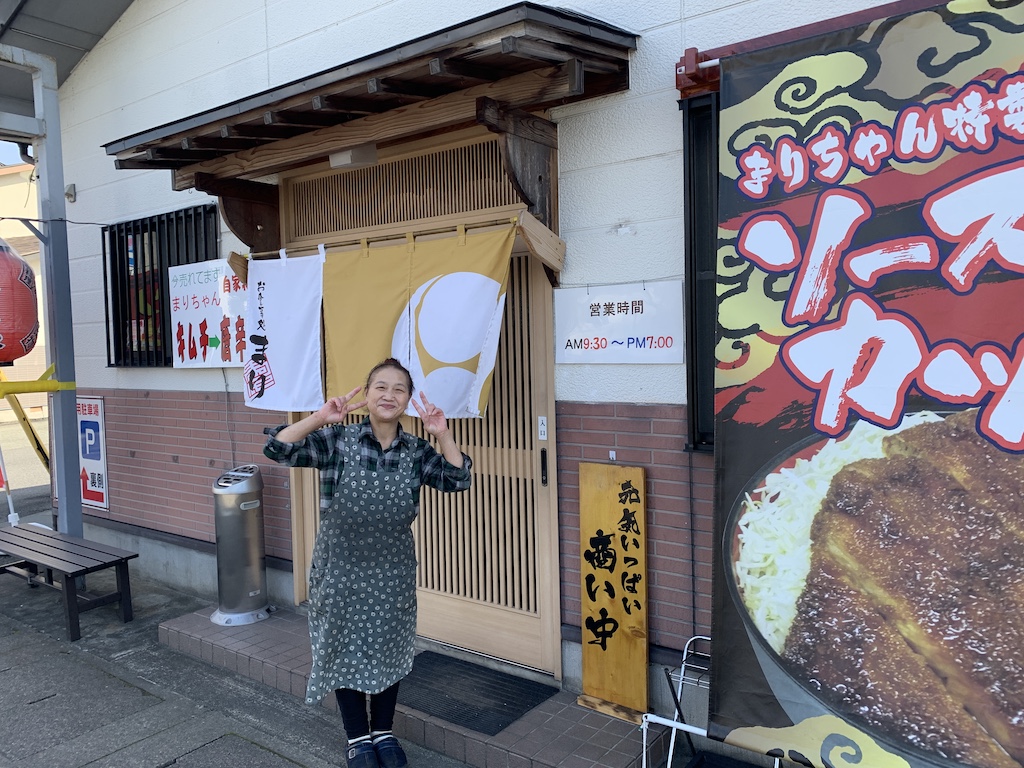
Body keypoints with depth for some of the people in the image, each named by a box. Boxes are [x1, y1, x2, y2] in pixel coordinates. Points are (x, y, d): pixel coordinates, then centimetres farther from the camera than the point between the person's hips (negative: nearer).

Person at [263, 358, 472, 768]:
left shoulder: (416, 450, -3)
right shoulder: (337, 440, -12)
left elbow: (457, 479, -9)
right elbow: (278, 448, -19)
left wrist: (442, 433, -21)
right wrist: (320, 417, -30)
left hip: (393, 572, 2)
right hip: (341, 569, -2)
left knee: (388, 651, 15)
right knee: (346, 651, 12)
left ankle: (384, 732, 37)